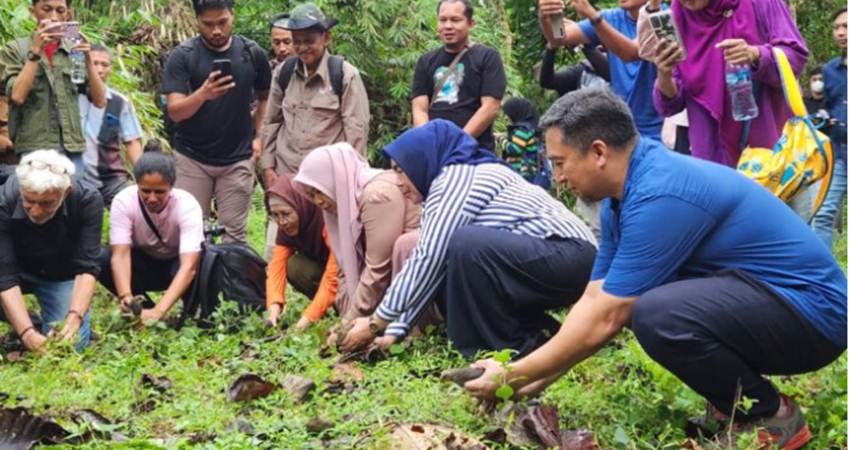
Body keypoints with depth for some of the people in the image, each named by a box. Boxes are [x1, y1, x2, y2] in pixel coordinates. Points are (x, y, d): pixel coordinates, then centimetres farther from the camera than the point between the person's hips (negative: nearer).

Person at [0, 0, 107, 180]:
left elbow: (100, 101, 3)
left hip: (73, 148, 3)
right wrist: (36, 51, -12)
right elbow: (17, 96, -12)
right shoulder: (15, 50, 3)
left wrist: (88, 60, -9)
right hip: (34, 148, -3)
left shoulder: (75, 51, 11)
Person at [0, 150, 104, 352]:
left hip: (62, 275, 1)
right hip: (19, 271, 0)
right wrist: (27, 332, -45)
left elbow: (87, 267, -29)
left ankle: (50, 324, 16)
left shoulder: (88, 201, -29)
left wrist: (74, 317, -45)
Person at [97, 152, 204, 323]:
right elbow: (120, 255, -32)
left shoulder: (187, 206, -31)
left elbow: (188, 266, -40)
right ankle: (141, 310, -7)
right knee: (102, 261, -28)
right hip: (143, 263, 2)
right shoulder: (123, 201, -26)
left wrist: (158, 310, -53)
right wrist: (126, 297, -51)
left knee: (202, 265, -37)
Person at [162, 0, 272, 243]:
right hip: (192, 158, -1)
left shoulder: (252, 53, 0)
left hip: (237, 160, 1)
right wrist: (203, 94, -31)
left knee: (234, 233, 2)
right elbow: (175, 111, -12)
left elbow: (265, 98, 15)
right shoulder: (182, 56, -7)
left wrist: (260, 137, 3)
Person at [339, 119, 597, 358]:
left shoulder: (457, 176, -12)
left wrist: (376, 324, -13)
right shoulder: (454, 181, 16)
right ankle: (528, 336, 10)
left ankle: (511, 351, -13)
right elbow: (431, 263, 12)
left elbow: (427, 259, -19)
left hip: (569, 256, -10)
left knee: (466, 243, -28)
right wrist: (395, 331, 6)